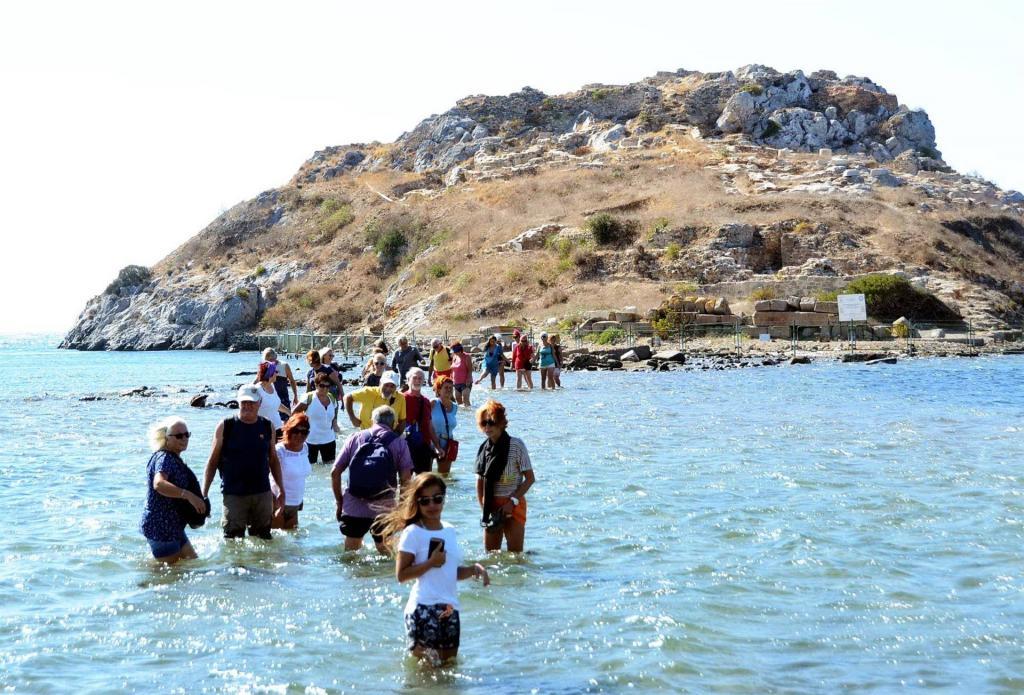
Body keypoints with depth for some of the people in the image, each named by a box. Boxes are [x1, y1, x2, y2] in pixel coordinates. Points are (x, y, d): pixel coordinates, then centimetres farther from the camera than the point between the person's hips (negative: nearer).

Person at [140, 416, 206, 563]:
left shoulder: (174, 459, 15)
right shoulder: (164, 458, -17)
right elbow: (159, 484, -37)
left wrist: (199, 503, 13)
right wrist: (188, 495, -44)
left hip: (174, 527, 10)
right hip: (160, 528, -10)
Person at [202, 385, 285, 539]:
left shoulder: (267, 427, 6)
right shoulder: (225, 427, -3)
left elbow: (273, 460, 14)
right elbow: (213, 461, 1)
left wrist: (281, 490, 12)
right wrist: (204, 493, -4)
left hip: (263, 494, 3)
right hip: (233, 495, -3)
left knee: (263, 538, 9)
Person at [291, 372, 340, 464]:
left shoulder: (332, 399, 6)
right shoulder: (308, 398, -10)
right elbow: (294, 413, -9)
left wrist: (335, 425, 1)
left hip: (329, 440, 5)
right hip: (311, 440, -5)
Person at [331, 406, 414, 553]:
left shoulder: (355, 438, 10)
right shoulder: (399, 443, 4)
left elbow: (335, 472, 6)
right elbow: (405, 478, -6)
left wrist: (339, 501, 14)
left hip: (353, 507, 2)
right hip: (384, 508, -2)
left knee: (350, 551, 19)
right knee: (385, 554, 14)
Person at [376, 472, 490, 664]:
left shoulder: (450, 530, 12)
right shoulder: (413, 533, -8)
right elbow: (401, 575, -13)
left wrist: (474, 569, 3)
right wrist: (431, 562, -18)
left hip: (450, 608, 7)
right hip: (424, 609, -7)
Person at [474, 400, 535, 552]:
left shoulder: (516, 445, -9)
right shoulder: (484, 448, 5)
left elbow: (530, 478, -9)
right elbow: (480, 481, 10)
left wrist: (512, 502, -15)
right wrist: (484, 508, 0)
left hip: (513, 505, -5)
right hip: (491, 506, 5)